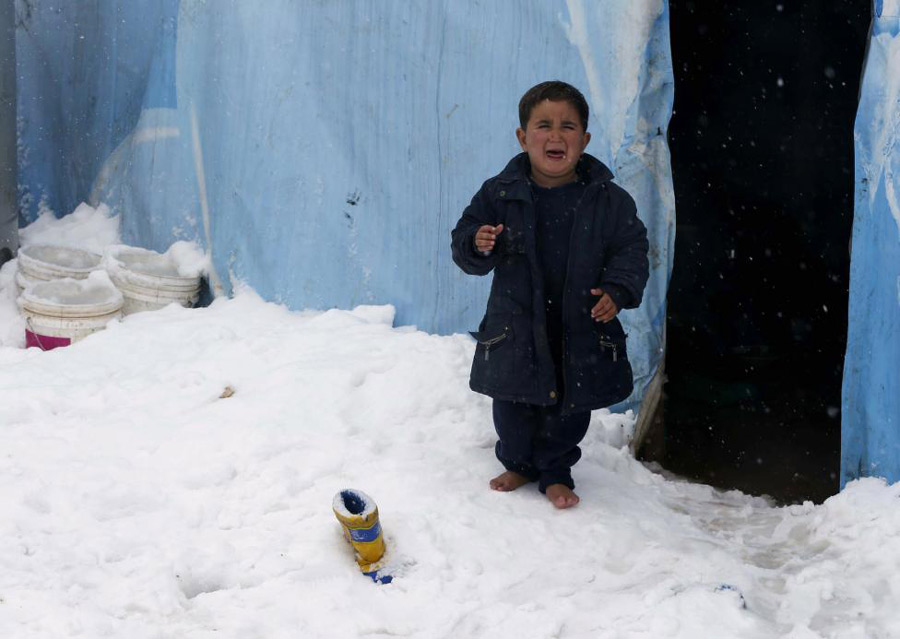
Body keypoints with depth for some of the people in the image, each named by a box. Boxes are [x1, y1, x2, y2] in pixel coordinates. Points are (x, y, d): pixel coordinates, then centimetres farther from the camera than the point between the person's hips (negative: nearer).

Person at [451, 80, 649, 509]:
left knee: (570, 406, 12)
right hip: (515, 327, 0)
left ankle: (555, 472, 33)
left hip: (581, 329, 0)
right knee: (513, 404, 13)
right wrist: (477, 245, -25)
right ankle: (518, 463, 38)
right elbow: (463, 245, -2)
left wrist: (617, 290, -17)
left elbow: (632, 250, -2)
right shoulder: (500, 194, -7)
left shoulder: (608, 200, -7)